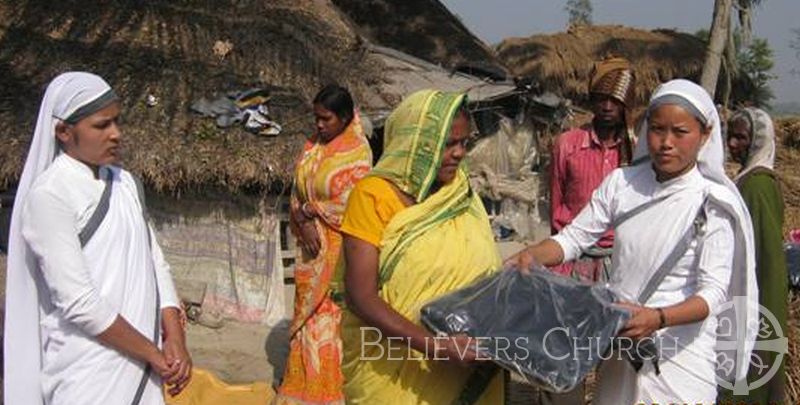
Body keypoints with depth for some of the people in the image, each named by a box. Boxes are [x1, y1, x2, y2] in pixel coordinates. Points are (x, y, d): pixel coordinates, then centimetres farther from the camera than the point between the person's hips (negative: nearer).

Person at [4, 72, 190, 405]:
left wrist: (174, 340, -5)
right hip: (89, 372, -6)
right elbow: (78, 302, -19)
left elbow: (153, 261, 8)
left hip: (140, 358, 6)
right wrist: (153, 353, -12)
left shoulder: (124, 183, 7)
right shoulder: (48, 195, -15)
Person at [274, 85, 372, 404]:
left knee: (331, 316, -1)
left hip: (338, 249, -6)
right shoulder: (312, 145, 8)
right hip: (312, 246, 7)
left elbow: (348, 206, -17)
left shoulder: (357, 152, -12)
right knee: (308, 314, 12)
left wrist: (308, 210, -10)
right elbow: (297, 192, 7)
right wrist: (304, 224, -9)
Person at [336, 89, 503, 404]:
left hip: (462, 364, 5)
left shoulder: (461, 193, 4)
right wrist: (436, 346, -27)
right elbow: (361, 297, -19)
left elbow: (483, 273, 9)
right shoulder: (374, 195, -13)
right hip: (394, 368, -5)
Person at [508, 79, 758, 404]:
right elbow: (574, 236, -1)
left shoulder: (713, 204, -12)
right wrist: (531, 255, -21)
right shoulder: (621, 183, -3)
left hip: (679, 350, -3)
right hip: (620, 338, 3)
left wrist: (659, 317, -34)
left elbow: (713, 291, -17)